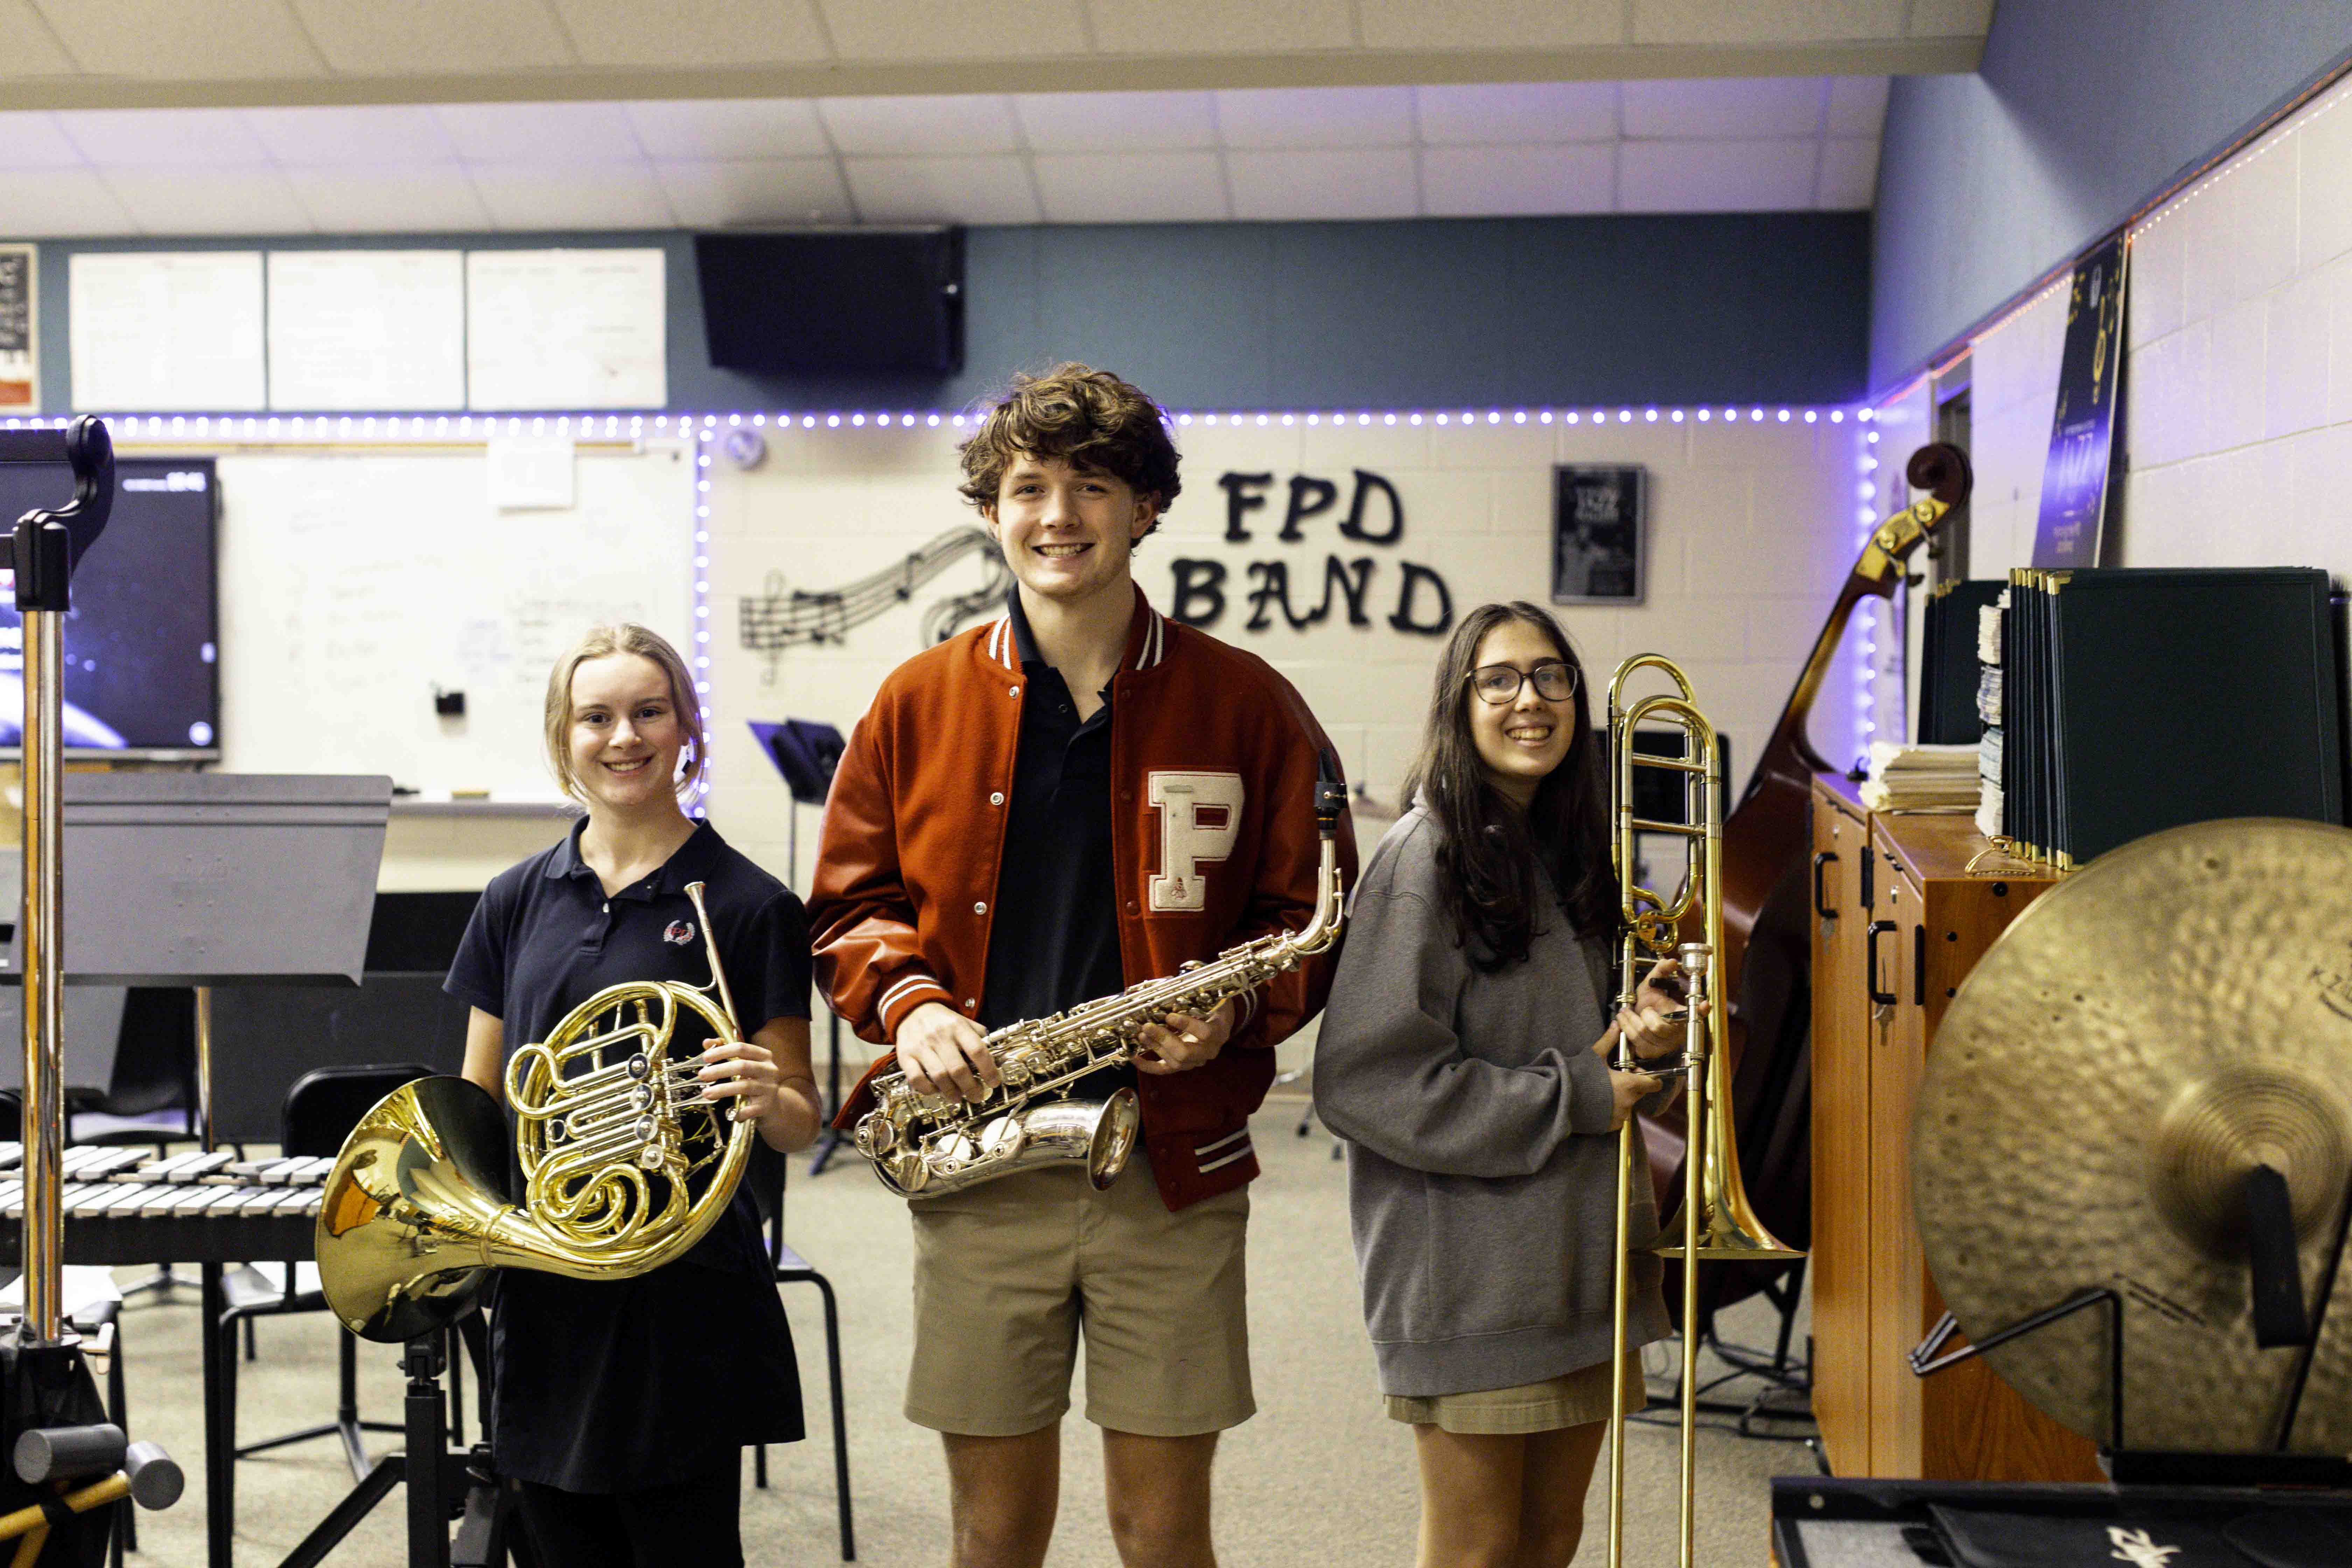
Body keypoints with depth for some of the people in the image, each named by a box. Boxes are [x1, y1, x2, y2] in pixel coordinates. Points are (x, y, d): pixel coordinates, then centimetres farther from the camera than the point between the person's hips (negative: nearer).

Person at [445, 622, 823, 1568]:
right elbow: (477, 1100, 13)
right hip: (544, 1291, 4)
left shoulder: (749, 907, -4)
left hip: (683, 1297, -4)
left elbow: (799, 1125, -2)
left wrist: (766, 1100, -24)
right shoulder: (517, 902, 8)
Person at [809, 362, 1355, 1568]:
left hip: (1173, 1164, -1)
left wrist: (1237, 1006, -14)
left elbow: (1315, 914, 5)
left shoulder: (1242, 705, 1)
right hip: (974, 1161, 1)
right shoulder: (919, 702, 5)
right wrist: (908, 1002, -8)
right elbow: (850, 903, 11)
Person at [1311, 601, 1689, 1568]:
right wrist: (1574, 1097, -16)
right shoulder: (1426, 854, -14)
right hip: (1470, 1263, -7)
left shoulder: (1570, 850, 11)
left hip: (1575, 1252, 8)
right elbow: (1366, 1079, -20)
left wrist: (1635, 1037, -2)